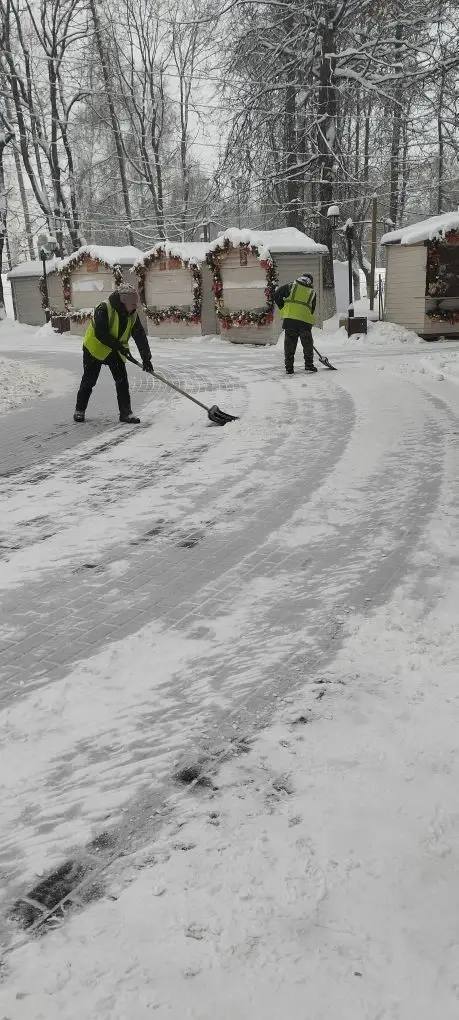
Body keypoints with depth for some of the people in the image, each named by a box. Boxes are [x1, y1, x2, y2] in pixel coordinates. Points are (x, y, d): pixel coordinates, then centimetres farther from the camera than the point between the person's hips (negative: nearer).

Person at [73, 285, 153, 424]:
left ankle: (126, 412, 2)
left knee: (122, 381, -5)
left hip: (116, 352, 5)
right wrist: (119, 346, -27)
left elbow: (140, 337, -2)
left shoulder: (132, 315, -6)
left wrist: (146, 358, -6)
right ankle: (79, 410, 17)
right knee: (89, 380, 2)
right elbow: (100, 334, -30)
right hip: (95, 348, -5)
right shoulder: (104, 309, -25)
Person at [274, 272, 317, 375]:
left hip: (289, 318, 0)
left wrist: (283, 308, 21)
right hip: (305, 320, 0)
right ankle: (309, 366, 19)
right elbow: (312, 310, 18)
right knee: (307, 344, 14)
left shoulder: (291, 286, 12)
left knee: (289, 343, 6)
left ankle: (289, 368, 5)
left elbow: (277, 295, 10)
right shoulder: (312, 292, 16)